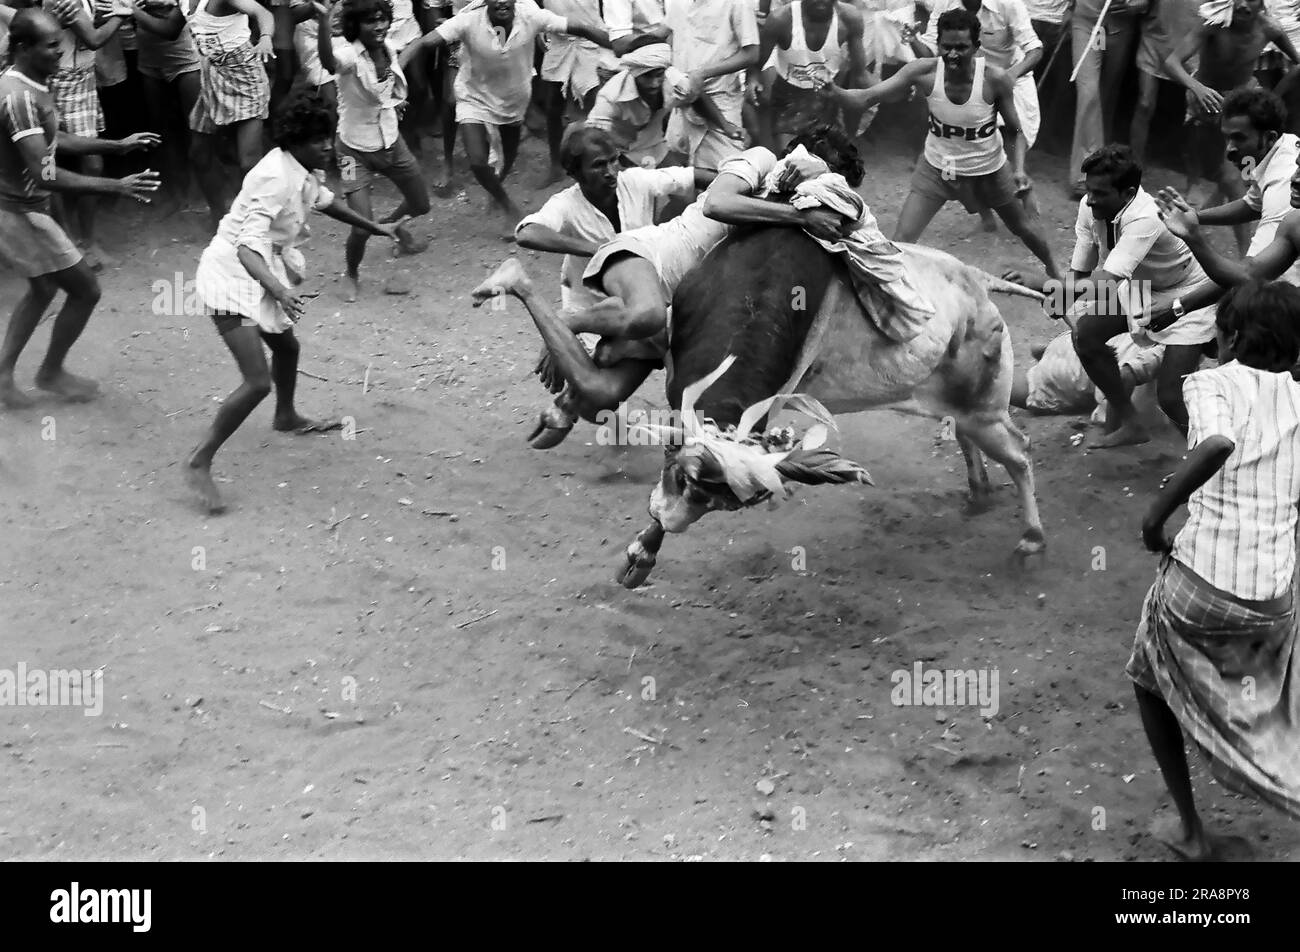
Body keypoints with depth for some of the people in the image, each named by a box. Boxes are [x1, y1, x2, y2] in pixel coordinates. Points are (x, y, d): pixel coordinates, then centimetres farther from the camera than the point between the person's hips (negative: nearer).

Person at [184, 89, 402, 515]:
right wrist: (279, 290, -49)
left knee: (286, 345, 30)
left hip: (261, 272, 10)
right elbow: (247, 247, -34)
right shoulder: (276, 178, -27)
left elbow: (324, 200, 25)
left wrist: (375, 227, 33)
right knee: (258, 382, -16)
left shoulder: (304, 170, 1)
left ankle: (287, 417, 58)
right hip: (234, 276, -10)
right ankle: (199, 463, -7)